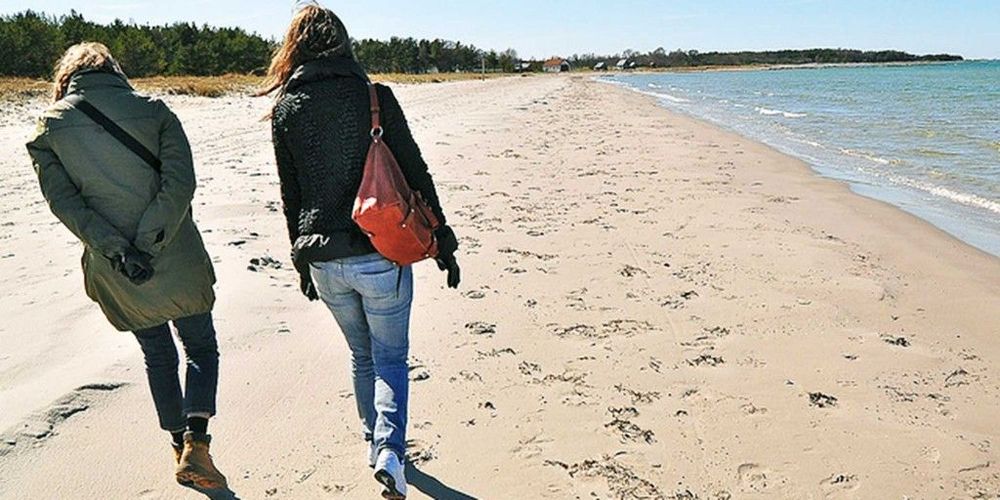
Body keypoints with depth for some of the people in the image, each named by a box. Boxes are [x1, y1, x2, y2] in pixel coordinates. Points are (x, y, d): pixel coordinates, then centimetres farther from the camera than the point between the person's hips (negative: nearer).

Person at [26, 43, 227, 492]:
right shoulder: (153, 111, -2)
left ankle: (180, 448, 28)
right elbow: (180, 183, -13)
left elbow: (64, 202, -8)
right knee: (201, 347, 14)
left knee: (158, 354, 19)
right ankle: (195, 444, -1)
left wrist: (116, 251, -13)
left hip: (114, 271, 2)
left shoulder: (48, 128, 3)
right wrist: (146, 245, -14)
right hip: (178, 261, -2)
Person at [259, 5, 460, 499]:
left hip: (325, 260, 3)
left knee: (361, 355, 22)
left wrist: (302, 260, 17)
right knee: (391, 357, 10)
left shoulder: (284, 110, 2)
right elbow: (415, 175, -5)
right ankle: (390, 452, -6)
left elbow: (290, 194, 7)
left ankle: (375, 444, 34)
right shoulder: (376, 96, -6)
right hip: (381, 255, -3)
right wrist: (443, 243, 2)